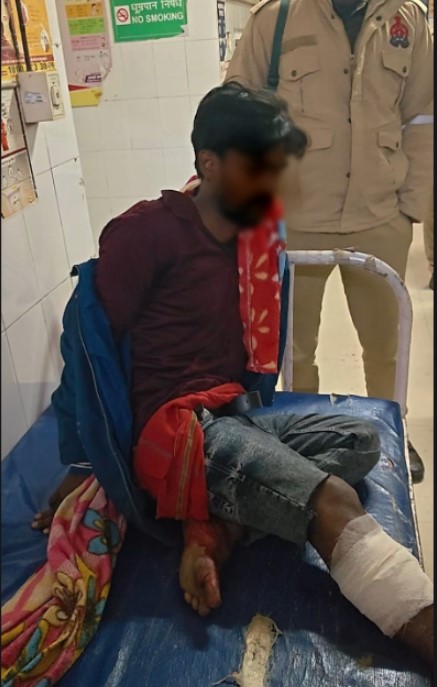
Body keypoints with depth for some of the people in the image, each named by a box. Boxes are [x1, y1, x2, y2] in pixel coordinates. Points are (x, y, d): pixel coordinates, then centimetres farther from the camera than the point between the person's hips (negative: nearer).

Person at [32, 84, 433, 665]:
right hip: (172, 427, -8)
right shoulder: (147, 232, -11)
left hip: (235, 416, 8)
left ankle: (218, 528, -20)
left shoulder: (255, 234, 11)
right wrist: (84, 471, -2)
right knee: (332, 501, -22)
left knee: (361, 440, -5)